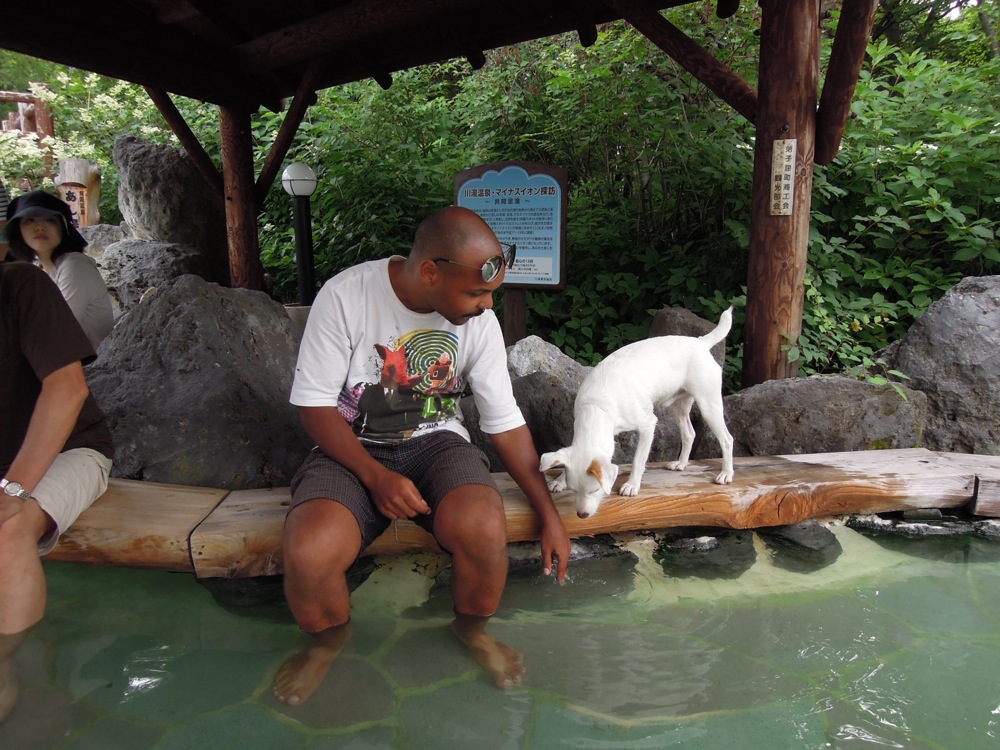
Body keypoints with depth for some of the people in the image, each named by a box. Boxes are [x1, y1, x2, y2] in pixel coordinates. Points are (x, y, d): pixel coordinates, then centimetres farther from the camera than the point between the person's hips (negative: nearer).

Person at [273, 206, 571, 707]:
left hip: (436, 441, 2)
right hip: (352, 448, -1)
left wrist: (549, 515, 0)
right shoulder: (345, 296, -16)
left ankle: (472, 629, 6)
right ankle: (331, 638, 8)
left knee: (485, 530, -30)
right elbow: (313, 402, -10)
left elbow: (505, 421, 0)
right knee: (308, 554, -30)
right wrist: (376, 477, -22)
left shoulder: (479, 320, -7)